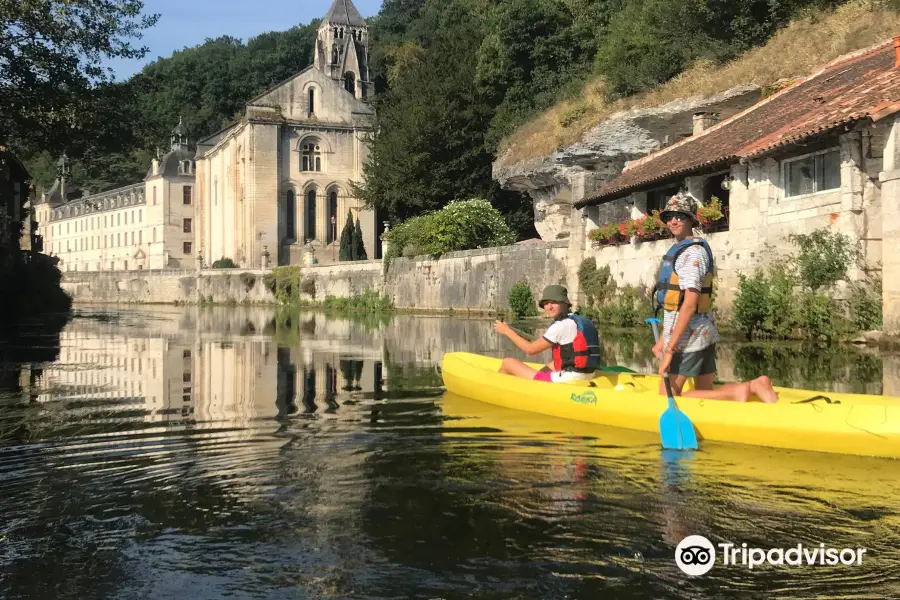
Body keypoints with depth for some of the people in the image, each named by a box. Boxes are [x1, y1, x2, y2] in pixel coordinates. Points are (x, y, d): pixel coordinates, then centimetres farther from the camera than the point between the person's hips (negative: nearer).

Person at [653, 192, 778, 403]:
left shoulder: (692, 252, -15)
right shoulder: (680, 250, 16)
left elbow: (690, 304, -22)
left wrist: (669, 349, -24)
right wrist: (663, 339, 20)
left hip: (687, 337, -10)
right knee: (706, 393, 13)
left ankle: (737, 392, -10)